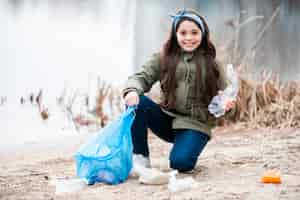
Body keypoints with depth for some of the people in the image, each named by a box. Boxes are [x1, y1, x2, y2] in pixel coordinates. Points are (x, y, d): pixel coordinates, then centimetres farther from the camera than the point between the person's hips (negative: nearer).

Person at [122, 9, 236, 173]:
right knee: (137, 102, -24)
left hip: (195, 124, -2)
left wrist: (226, 104, -21)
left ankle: (185, 144, 11)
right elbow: (142, 77, -5)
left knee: (180, 162, -27)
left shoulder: (211, 64, 1)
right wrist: (132, 91, -28)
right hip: (167, 119, 2)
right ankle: (140, 158, -11)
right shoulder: (163, 58, 3)